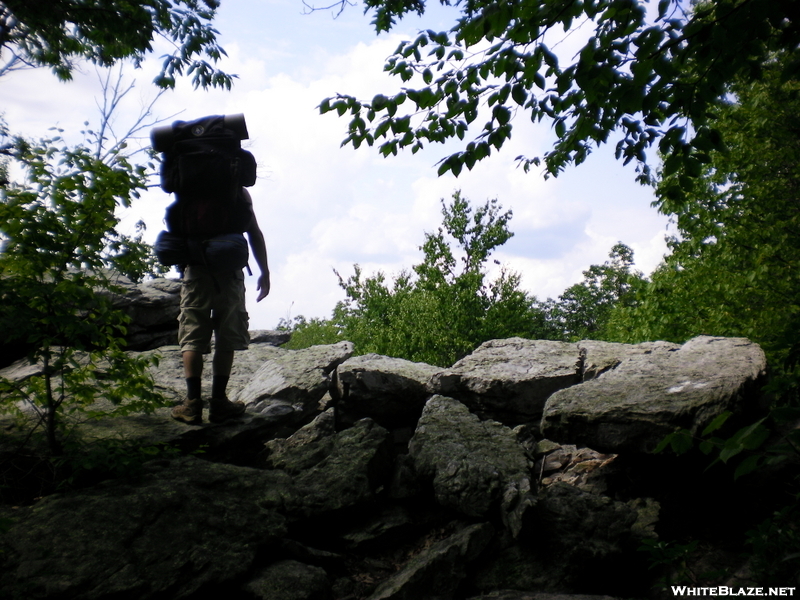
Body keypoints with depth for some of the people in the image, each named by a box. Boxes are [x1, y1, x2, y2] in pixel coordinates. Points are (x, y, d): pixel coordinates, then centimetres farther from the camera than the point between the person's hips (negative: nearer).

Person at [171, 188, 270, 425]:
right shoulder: (239, 192, 5)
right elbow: (254, 233, 0)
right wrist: (265, 272, 3)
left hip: (196, 271, 2)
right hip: (229, 272, -1)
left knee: (192, 338, 3)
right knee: (226, 339, 4)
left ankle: (192, 403, -2)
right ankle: (218, 402, 4)